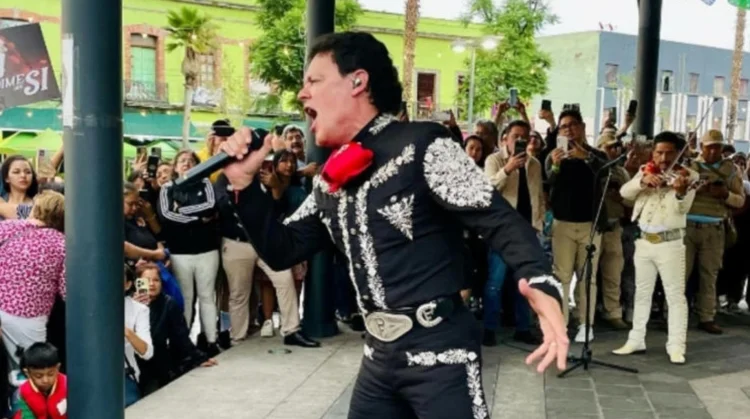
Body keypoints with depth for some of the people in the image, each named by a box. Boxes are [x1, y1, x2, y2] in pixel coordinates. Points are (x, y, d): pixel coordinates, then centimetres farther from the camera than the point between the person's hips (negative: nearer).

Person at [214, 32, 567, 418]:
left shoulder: (424, 146, -11)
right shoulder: (329, 180, 11)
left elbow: (500, 220, -17)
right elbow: (282, 251, 15)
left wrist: (541, 283, -35)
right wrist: (244, 182, 3)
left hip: (439, 348, -7)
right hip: (379, 351, 8)